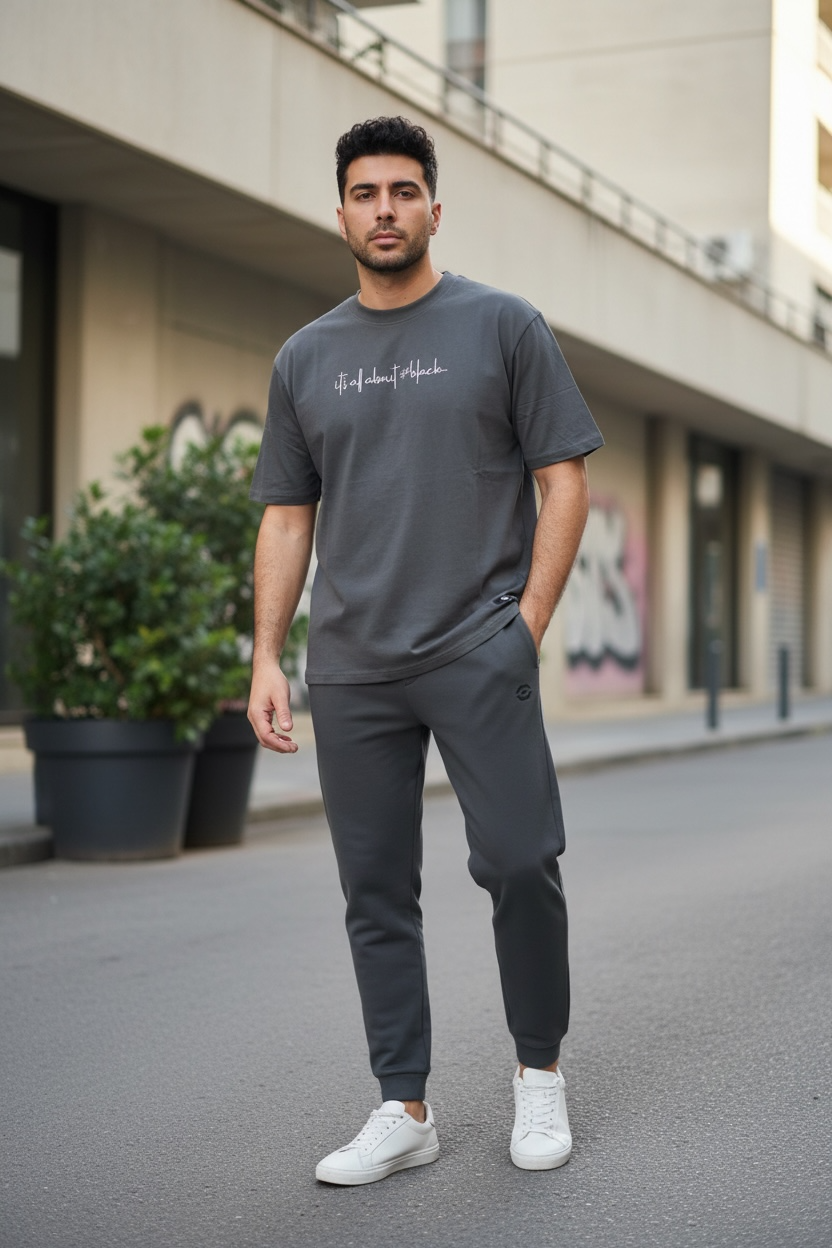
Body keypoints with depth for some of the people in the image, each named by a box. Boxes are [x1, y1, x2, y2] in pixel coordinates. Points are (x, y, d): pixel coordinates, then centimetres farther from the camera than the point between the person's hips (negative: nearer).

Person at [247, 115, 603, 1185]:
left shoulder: (502, 326, 5)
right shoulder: (306, 358, 14)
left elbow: (563, 479, 2)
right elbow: (286, 517, 14)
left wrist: (528, 621, -7)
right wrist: (267, 658, 5)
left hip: (479, 652, -3)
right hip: (350, 667, 3)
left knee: (519, 864, -10)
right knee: (377, 893, 5)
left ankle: (539, 1070, 13)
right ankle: (403, 1108, 15)